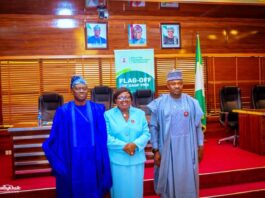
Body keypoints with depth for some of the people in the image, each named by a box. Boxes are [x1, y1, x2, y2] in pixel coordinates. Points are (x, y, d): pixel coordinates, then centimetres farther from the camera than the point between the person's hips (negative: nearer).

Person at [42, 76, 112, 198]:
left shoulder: (97, 110, 1)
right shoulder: (63, 111, -3)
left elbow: (102, 137, 2)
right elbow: (56, 137, 0)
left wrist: (102, 158, -1)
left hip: (92, 158, 1)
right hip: (72, 159, -1)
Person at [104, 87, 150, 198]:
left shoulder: (140, 113, 7)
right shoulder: (108, 115, -1)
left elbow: (146, 133, 1)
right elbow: (106, 137, -9)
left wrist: (135, 144, -17)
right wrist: (123, 146, -18)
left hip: (136, 159, 2)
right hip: (117, 160, -2)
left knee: (136, 188, 11)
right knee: (120, 189, 9)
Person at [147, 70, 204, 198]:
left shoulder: (191, 102, 0)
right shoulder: (159, 104, -6)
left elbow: (197, 126, 6)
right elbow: (153, 127, -3)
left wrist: (200, 146, 5)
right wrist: (155, 150, -6)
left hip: (187, 148, 2)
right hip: (167, 148, -1)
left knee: (187, 179, 11)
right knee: (169, 179, 9)